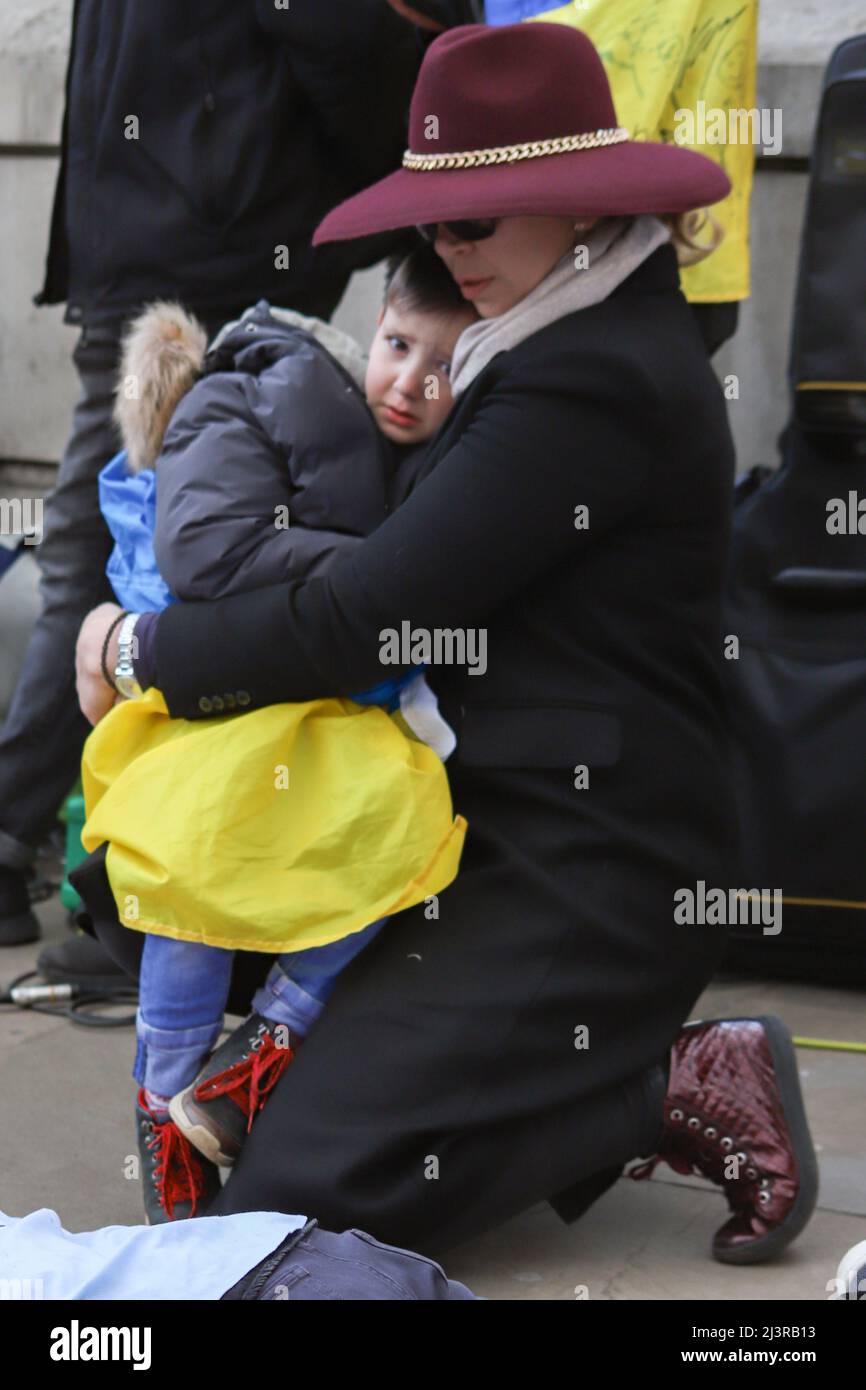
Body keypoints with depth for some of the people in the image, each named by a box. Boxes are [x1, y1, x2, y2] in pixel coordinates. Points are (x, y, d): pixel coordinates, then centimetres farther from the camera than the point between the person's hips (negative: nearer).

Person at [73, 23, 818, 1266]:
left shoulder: (588, 385, -21)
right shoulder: (603, 338, 12)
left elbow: (357, 623, -22)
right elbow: (404, 574, 15)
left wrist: (146, 649, -6)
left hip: (583, 871, -11)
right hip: (523, 823, 11)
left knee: (300, 1193, -12)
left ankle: (679, 1088, -5)